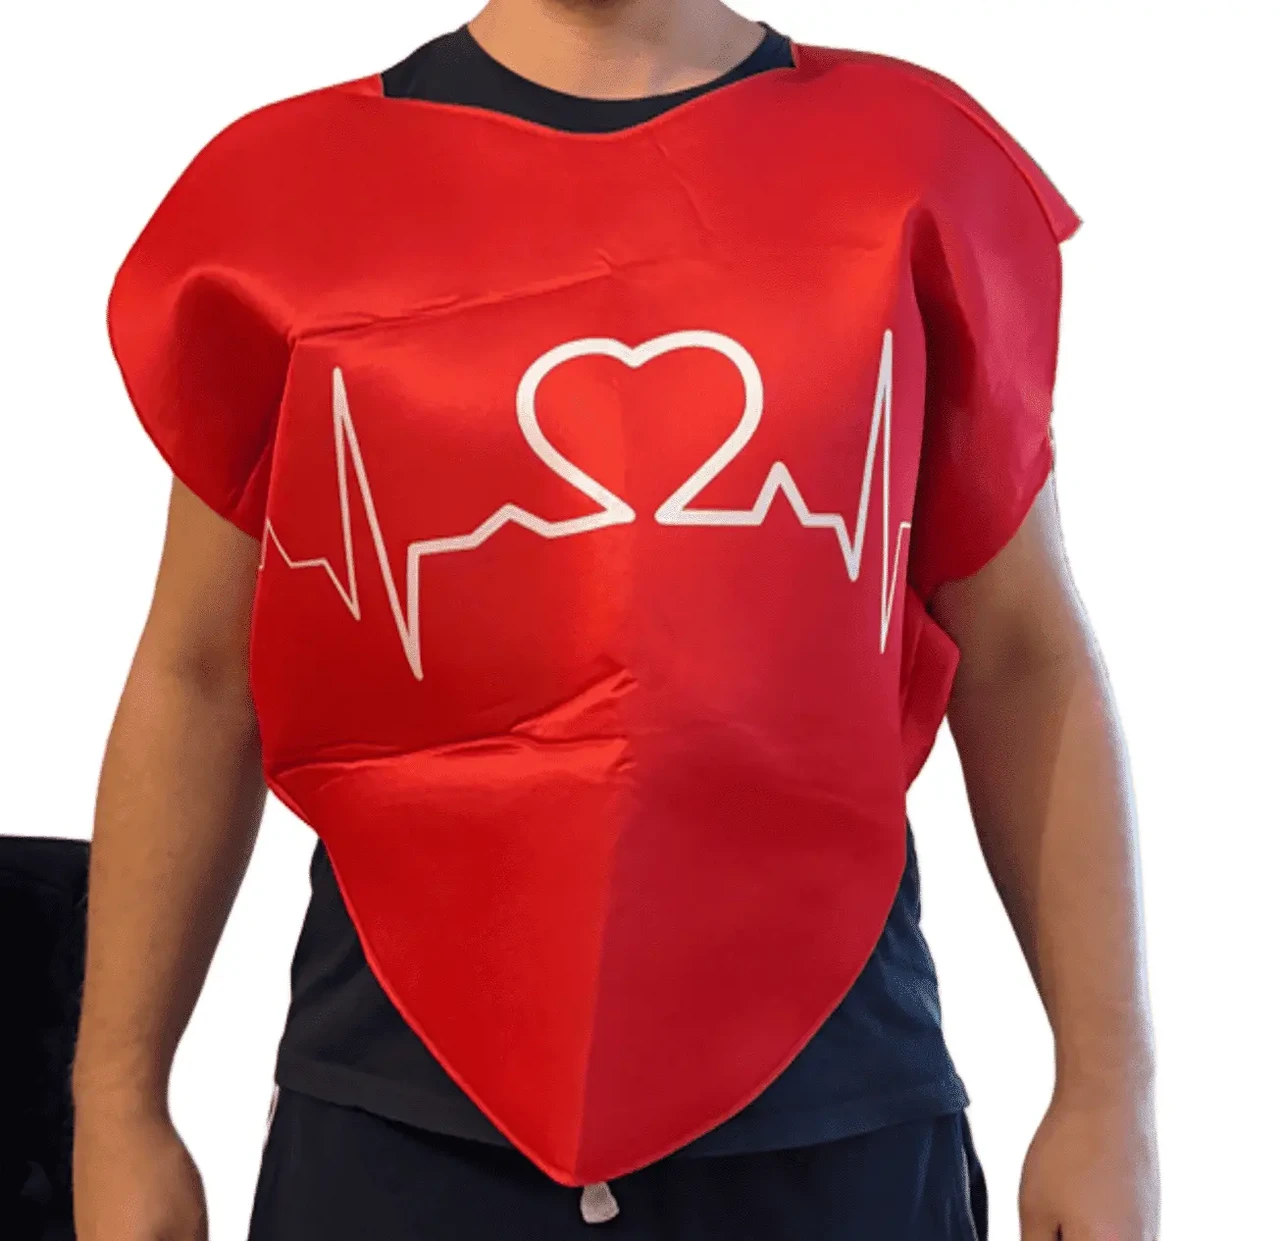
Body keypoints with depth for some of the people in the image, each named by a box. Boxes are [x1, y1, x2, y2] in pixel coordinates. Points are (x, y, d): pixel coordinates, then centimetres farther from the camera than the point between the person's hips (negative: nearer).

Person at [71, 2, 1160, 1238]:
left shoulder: (914, 160, 1)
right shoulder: (286, 186, 1)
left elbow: (1023, 660, 4)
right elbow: (201, 674, 5)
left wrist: (1107, 1087, 1)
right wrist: (118, 1100, 4)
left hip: (829, 1100, 1)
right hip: (398, 1103, 0)